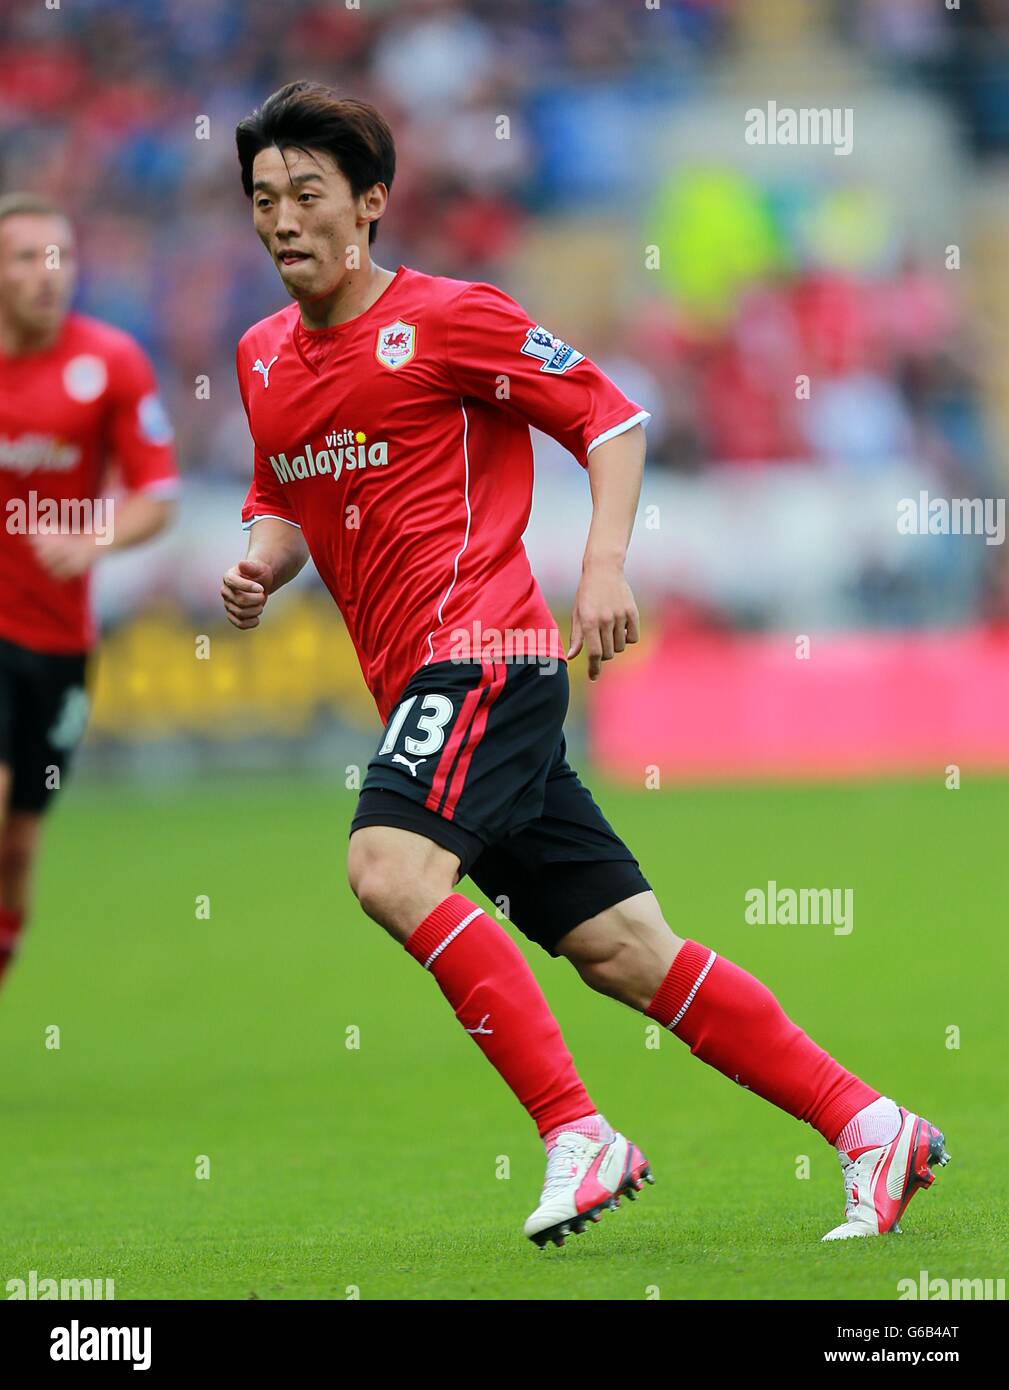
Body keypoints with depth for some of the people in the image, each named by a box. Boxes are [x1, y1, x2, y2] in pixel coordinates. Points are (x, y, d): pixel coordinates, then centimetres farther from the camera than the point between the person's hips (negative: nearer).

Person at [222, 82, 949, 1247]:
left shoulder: (445, 319, -5)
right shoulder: (264, 358, 15)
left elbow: (611, 417, -2)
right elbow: (284, 504, 28)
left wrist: (605, 564, -15)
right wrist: (256, 566, 6)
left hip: (482, 648, -7)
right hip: (421, 680, 7)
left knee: (391, 867, -29)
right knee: (624, 952, 4)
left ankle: (578, 1136, -24)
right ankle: (869, 1129, 9)